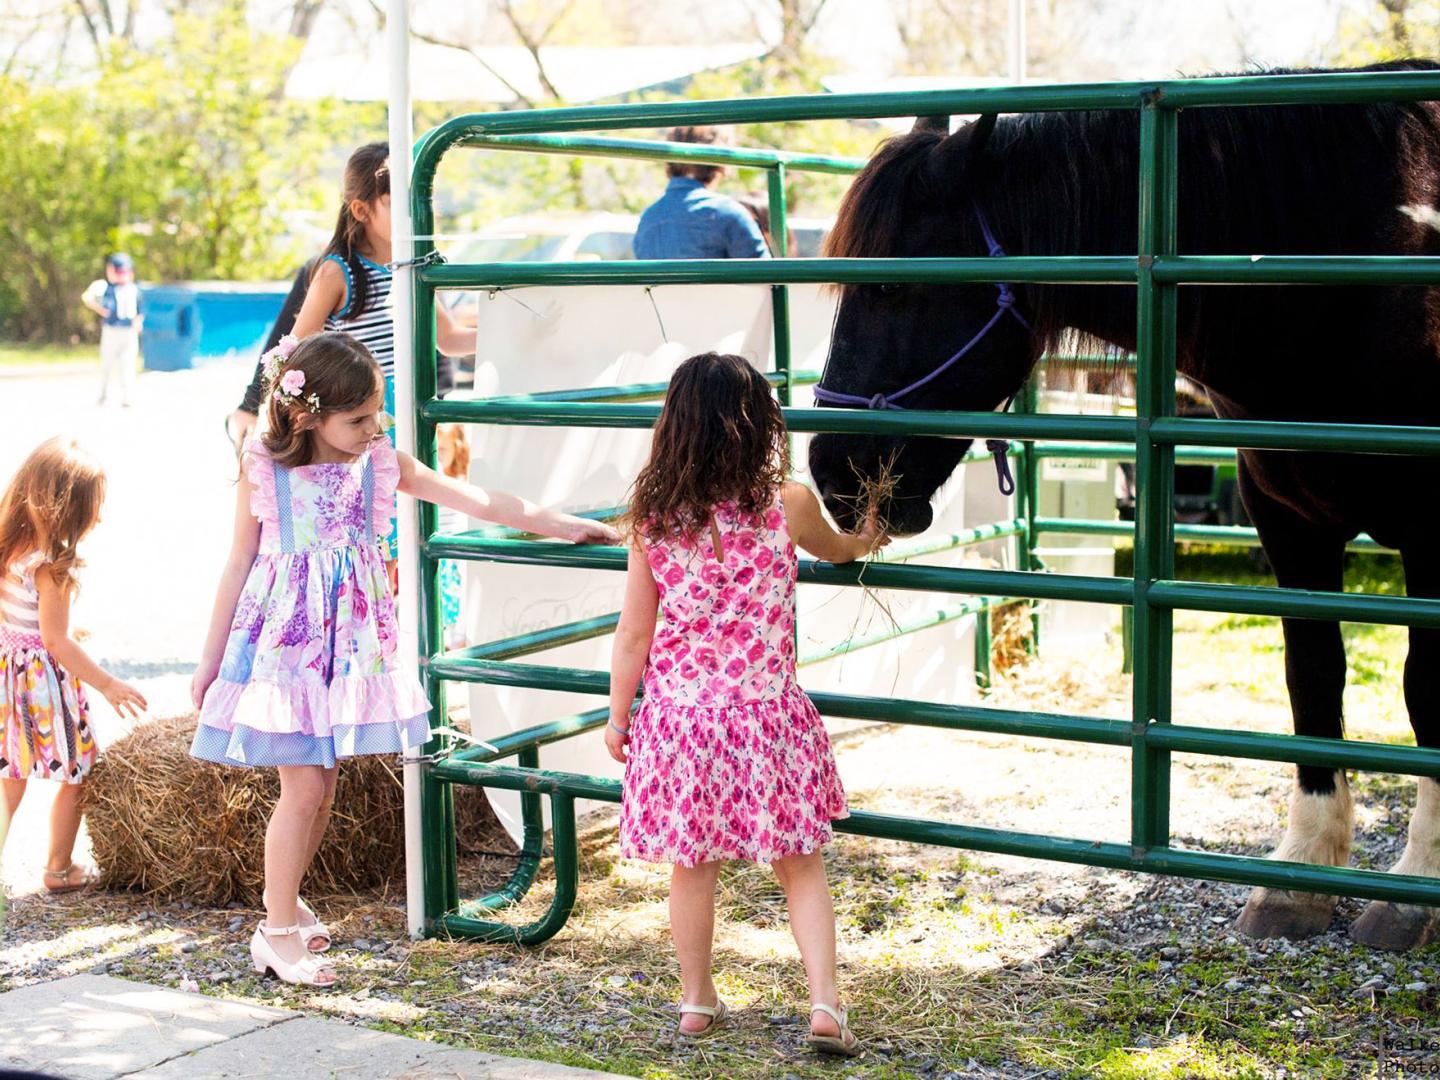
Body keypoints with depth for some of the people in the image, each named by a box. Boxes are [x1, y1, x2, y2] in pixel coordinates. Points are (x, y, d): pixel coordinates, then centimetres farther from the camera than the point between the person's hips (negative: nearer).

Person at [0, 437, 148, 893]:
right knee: (75, 774, 10)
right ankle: (59, 869, 18)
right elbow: (55, 640, -21)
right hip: (42, 675, -8)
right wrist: (107, 684, -16)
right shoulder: (51, 566, -23)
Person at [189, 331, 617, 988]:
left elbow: (477, 501, 2)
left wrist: (562, 525, 0)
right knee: (303, 786, -6)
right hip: (283, 642, -4)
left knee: (322, 784, 10)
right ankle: (279, 933, 7)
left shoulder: (381, 465, 0)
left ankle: (284, 897, 31)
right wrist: (210, 659, 4)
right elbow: (239, 565, -1)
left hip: (350, 643, 4)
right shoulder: (263, 473, -9)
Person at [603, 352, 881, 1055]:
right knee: (799, 867, 11)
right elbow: (830, 548, 15)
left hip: (678, 713, 1)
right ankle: (824, 1003, 3)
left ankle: (696, 1002, 27)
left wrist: (617, 717, 10)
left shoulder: (654, 521, -7)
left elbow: (634, 635, -3)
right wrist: (862, 542, 39)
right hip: (766, 713, -1)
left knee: (693, 865, 15)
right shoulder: (789, 505, -9)